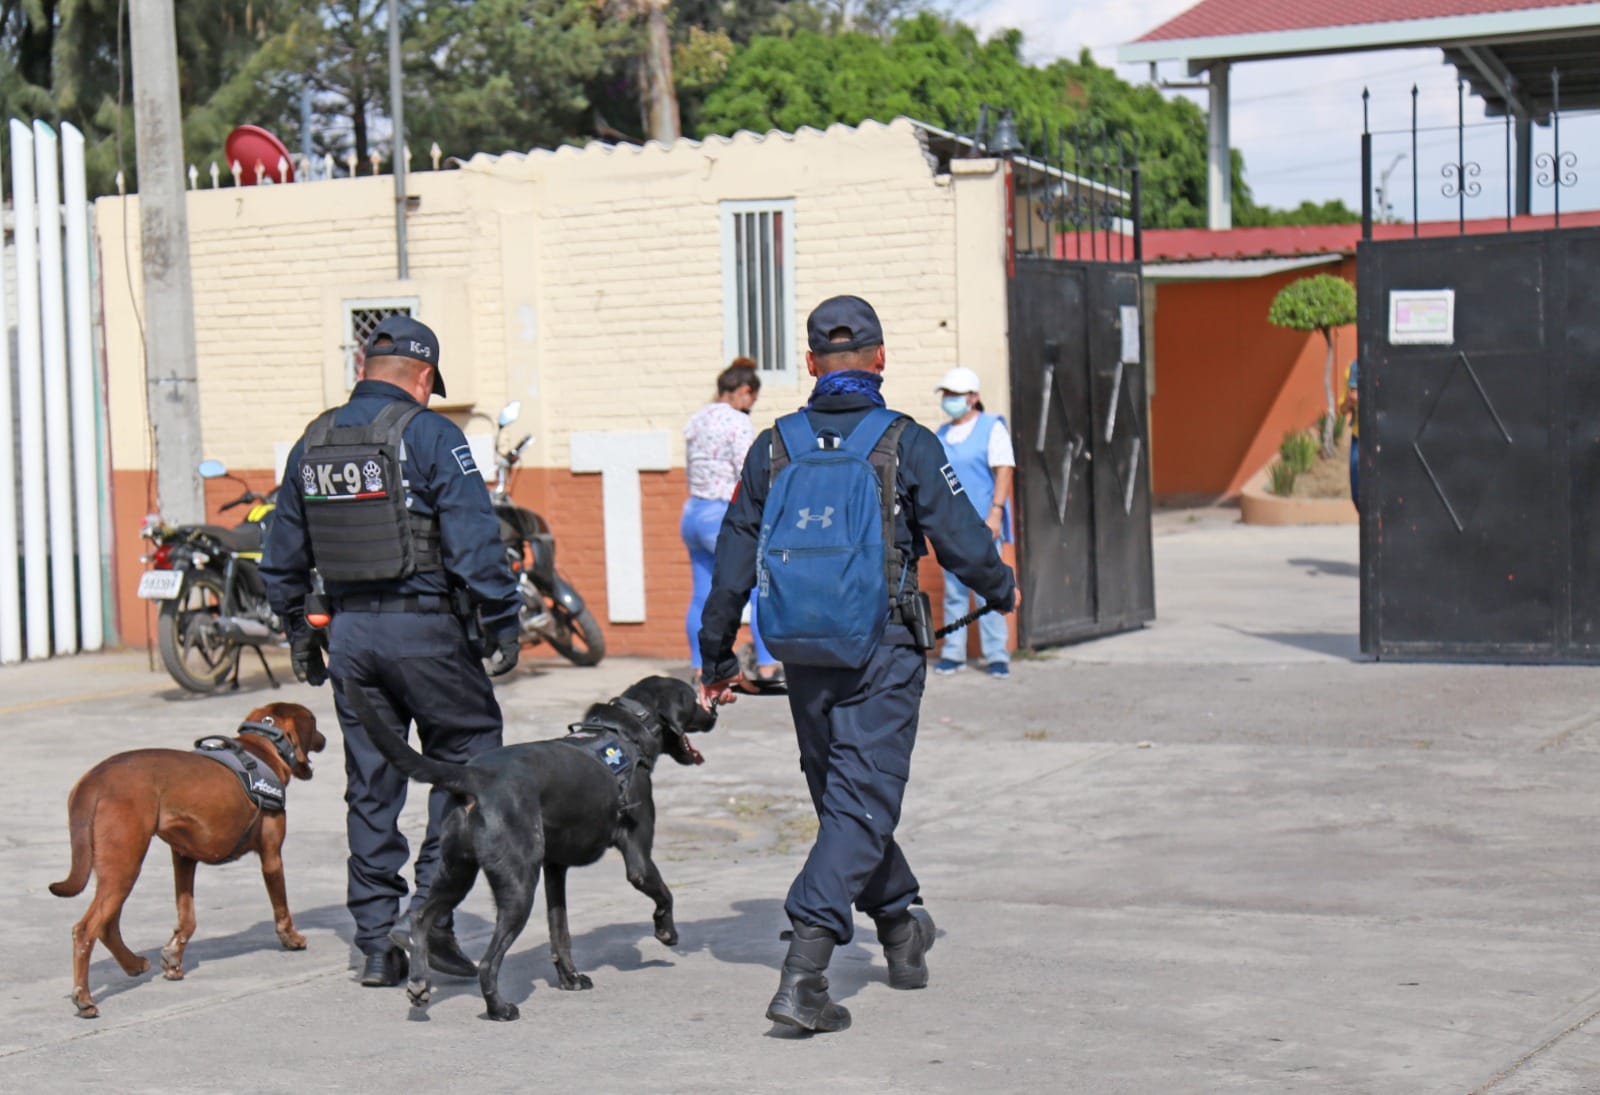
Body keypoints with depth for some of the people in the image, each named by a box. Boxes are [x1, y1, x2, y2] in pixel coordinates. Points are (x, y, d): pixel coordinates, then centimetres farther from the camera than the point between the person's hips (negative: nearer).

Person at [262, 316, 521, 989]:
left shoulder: (313, 442, 10)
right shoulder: (429, 435, -8)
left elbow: (282, 559, 16)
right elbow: (474, 542, -15)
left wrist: (299, 636, 24)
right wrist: (503, 625, -9)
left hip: (349, 631, 6)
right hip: (424, 628, -6)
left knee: (370, 786, 11)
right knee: (468, 755, 8)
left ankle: (378, 943, 13)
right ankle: (431, 905, -2)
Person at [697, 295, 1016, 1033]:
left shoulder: (772, 448, 3)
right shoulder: (907, 444, -7)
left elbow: (733, 564, 6)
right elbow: (963, 542, -4)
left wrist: (717, 659, 16)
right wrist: (1002, 591, 17)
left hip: (804, 654, 4)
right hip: (883, 652, -4)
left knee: (841, 795, 20)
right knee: (861, 804, -3)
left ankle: (901, 926, 38)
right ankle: (803, 972, -15)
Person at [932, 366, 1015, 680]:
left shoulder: (992, 427, 1)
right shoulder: (941, 435, 18)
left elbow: (1004, 471, -7)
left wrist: (995, 513, -16)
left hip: (981, 524, -5)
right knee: (954, 591, 6)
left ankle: (996, 655, -3)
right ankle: (953, 653, 11)